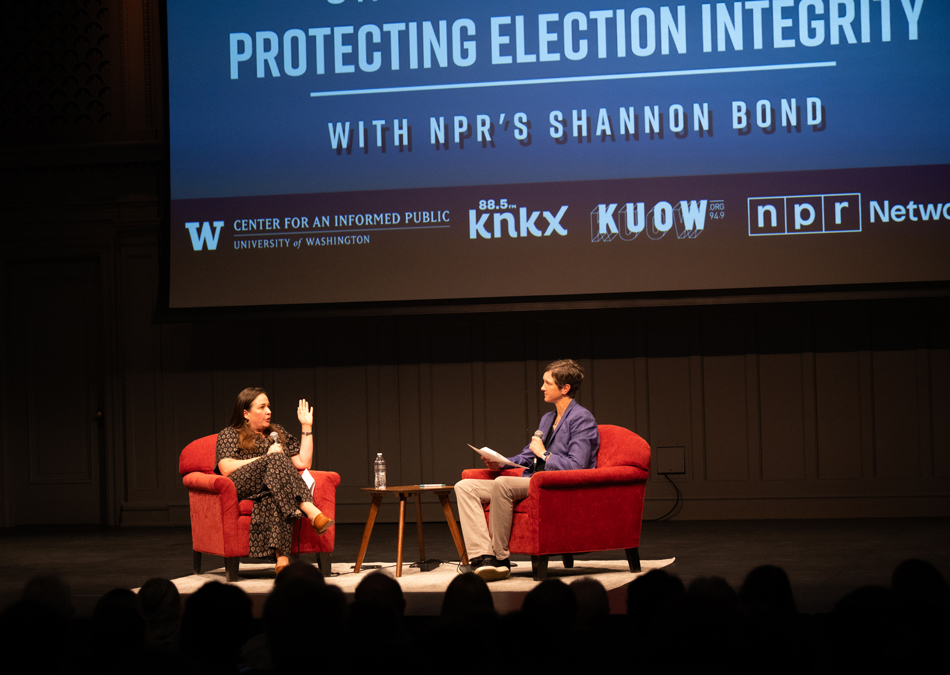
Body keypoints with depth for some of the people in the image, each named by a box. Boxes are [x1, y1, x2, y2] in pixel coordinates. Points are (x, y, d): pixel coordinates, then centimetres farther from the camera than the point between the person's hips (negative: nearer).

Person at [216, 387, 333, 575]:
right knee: (276, 459, -32)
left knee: (273, 499, -39)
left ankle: (281, 559, -58)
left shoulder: (278, 433, 30)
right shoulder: (229, 435, 16)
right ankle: (312, 513, -48)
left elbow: (303, 463, 18)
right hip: (242, 489, -3)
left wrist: (307, 427, 18)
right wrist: (267, 458, -4)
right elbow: (226, 469, -4)